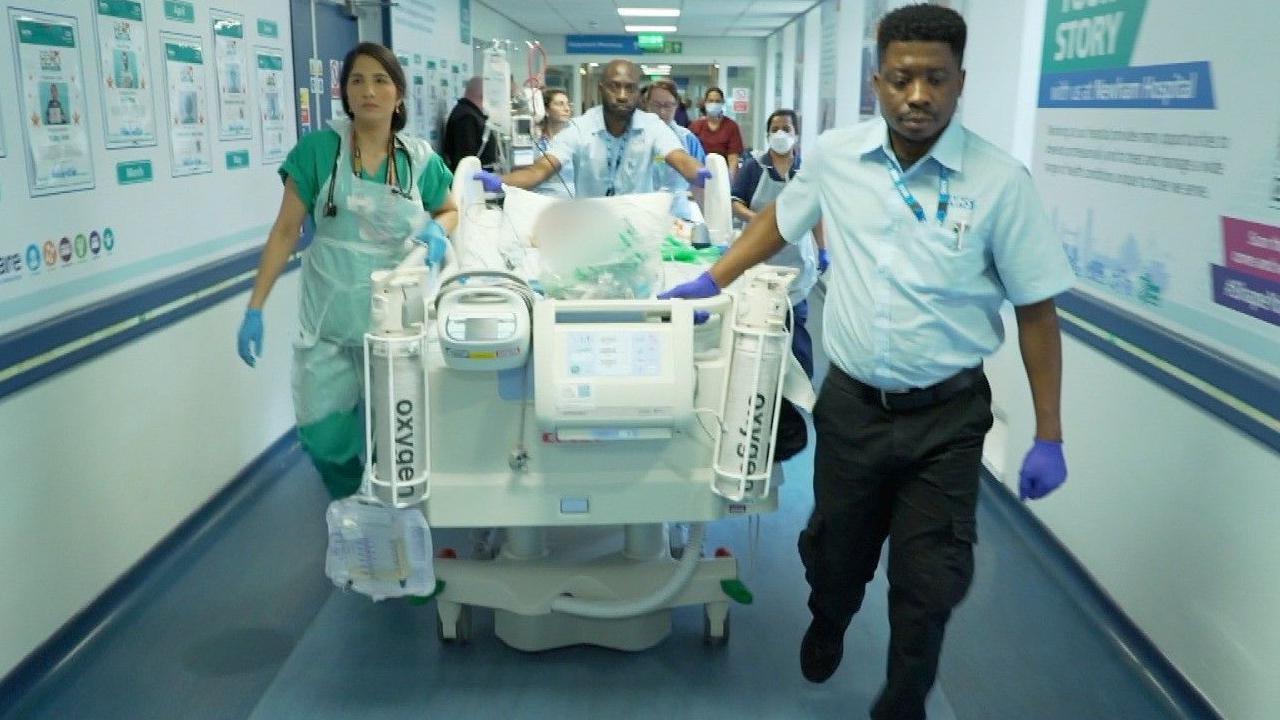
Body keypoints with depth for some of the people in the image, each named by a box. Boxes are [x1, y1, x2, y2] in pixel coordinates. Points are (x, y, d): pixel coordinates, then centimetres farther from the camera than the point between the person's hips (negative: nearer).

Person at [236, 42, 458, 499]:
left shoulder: (421, 159, -1)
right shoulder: (317, 149, -6)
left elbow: (450, 211, 16)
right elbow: (285, 230, -4)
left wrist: (437, 230, -9)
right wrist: (254, 309, -8)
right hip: (329, 318, -1)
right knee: (322, 431, 3)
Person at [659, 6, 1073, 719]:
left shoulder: (999, 180, -12)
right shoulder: (836, 155, -4)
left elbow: (1036, 311, -7)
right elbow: (782, 219, 16)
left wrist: (1049, 438, -6)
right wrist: (712, 280, 13)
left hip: (946, 417, -2)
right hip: (851, 401, 2)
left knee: (928, 586, 6)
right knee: (835, 552, 20)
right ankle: (827, 625, 54)